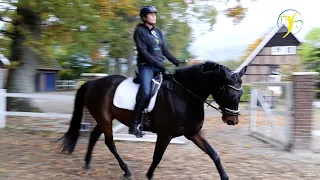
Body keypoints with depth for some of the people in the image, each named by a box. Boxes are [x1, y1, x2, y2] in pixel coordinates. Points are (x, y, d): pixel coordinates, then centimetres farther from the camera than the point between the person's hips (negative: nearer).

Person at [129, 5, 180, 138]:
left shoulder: (157, 32, 16)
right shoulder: (140, 31, -5)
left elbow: (165, 50, 16)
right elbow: (143, 52, -14)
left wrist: (176, 62, 3)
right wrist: (159, 65, -20)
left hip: (159, 66, 8)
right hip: (146, 66, -8)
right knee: (145, 93, -25)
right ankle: (134, 125, -19)